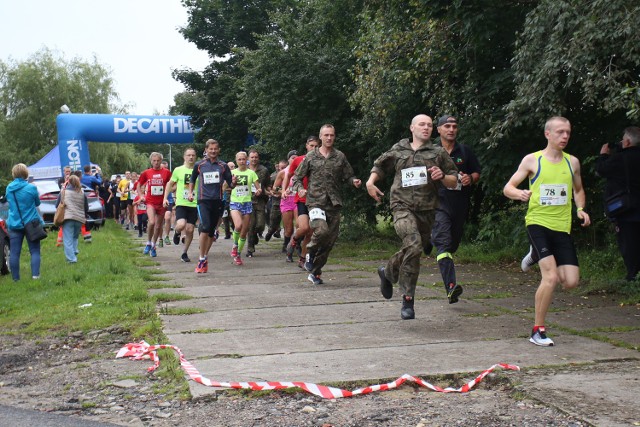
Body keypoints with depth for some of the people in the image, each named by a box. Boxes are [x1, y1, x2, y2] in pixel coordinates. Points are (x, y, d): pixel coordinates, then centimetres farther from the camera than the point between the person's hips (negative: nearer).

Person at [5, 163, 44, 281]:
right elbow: (37, 203, 5)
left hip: (14, 224, 3)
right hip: (31, 223, -3)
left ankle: (15, 278, 7)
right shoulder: (31, 188, -9)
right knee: (34, 251, 3)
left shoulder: (9, 188, 2)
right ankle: (35, 275, -6)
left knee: (14, 253, 5)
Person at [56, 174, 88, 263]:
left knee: (68, 239, -2)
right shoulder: (82, 193, 8)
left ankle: (71, 258, -10)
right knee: (75, 237, 22)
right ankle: (74, 252, 7)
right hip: (79, 218, 3)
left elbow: (57, 205, 10)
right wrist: (85, 217, 28)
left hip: (67, 217, -3)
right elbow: (86, 208, 13)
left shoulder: (63, 192, 4)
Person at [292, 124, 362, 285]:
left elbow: (348, 176, 13)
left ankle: (315, 272, 20)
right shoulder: (311, 156, 6)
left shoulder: (340, 156, 9)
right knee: (322, 230, -28)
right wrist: (300, 189, -9)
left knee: (330, 241, 4)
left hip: (334, 204, 3)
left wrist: (354, 181, -9)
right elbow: (297, 177, 11)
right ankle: (310, 252, 4)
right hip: (316, 201, -3)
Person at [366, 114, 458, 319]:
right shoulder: (398, 151, 11)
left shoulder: (439, 153, 11)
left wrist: (443, 177, -8)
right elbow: (379, 165, 27)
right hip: (403, 207, -3)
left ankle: (388, 272, 44)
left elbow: (454, 181, 13)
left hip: (427, 211, 3)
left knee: (411, 251, 11)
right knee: (413, 245, -26)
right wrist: (370, 181, 9)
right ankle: (408, 298, -17)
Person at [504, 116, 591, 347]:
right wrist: (520, 194, -22)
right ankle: (538, 331, -4)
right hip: (538, 222, -4)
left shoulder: (572, 162, 9)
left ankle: (538, 254, 30)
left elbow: (579, 191, 24)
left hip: (562, 227, 5)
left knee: (571, 282, -1)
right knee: (551, 277, -19)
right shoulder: (532, 160, -2)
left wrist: (580, 209, 4)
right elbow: (508, 188, 1)